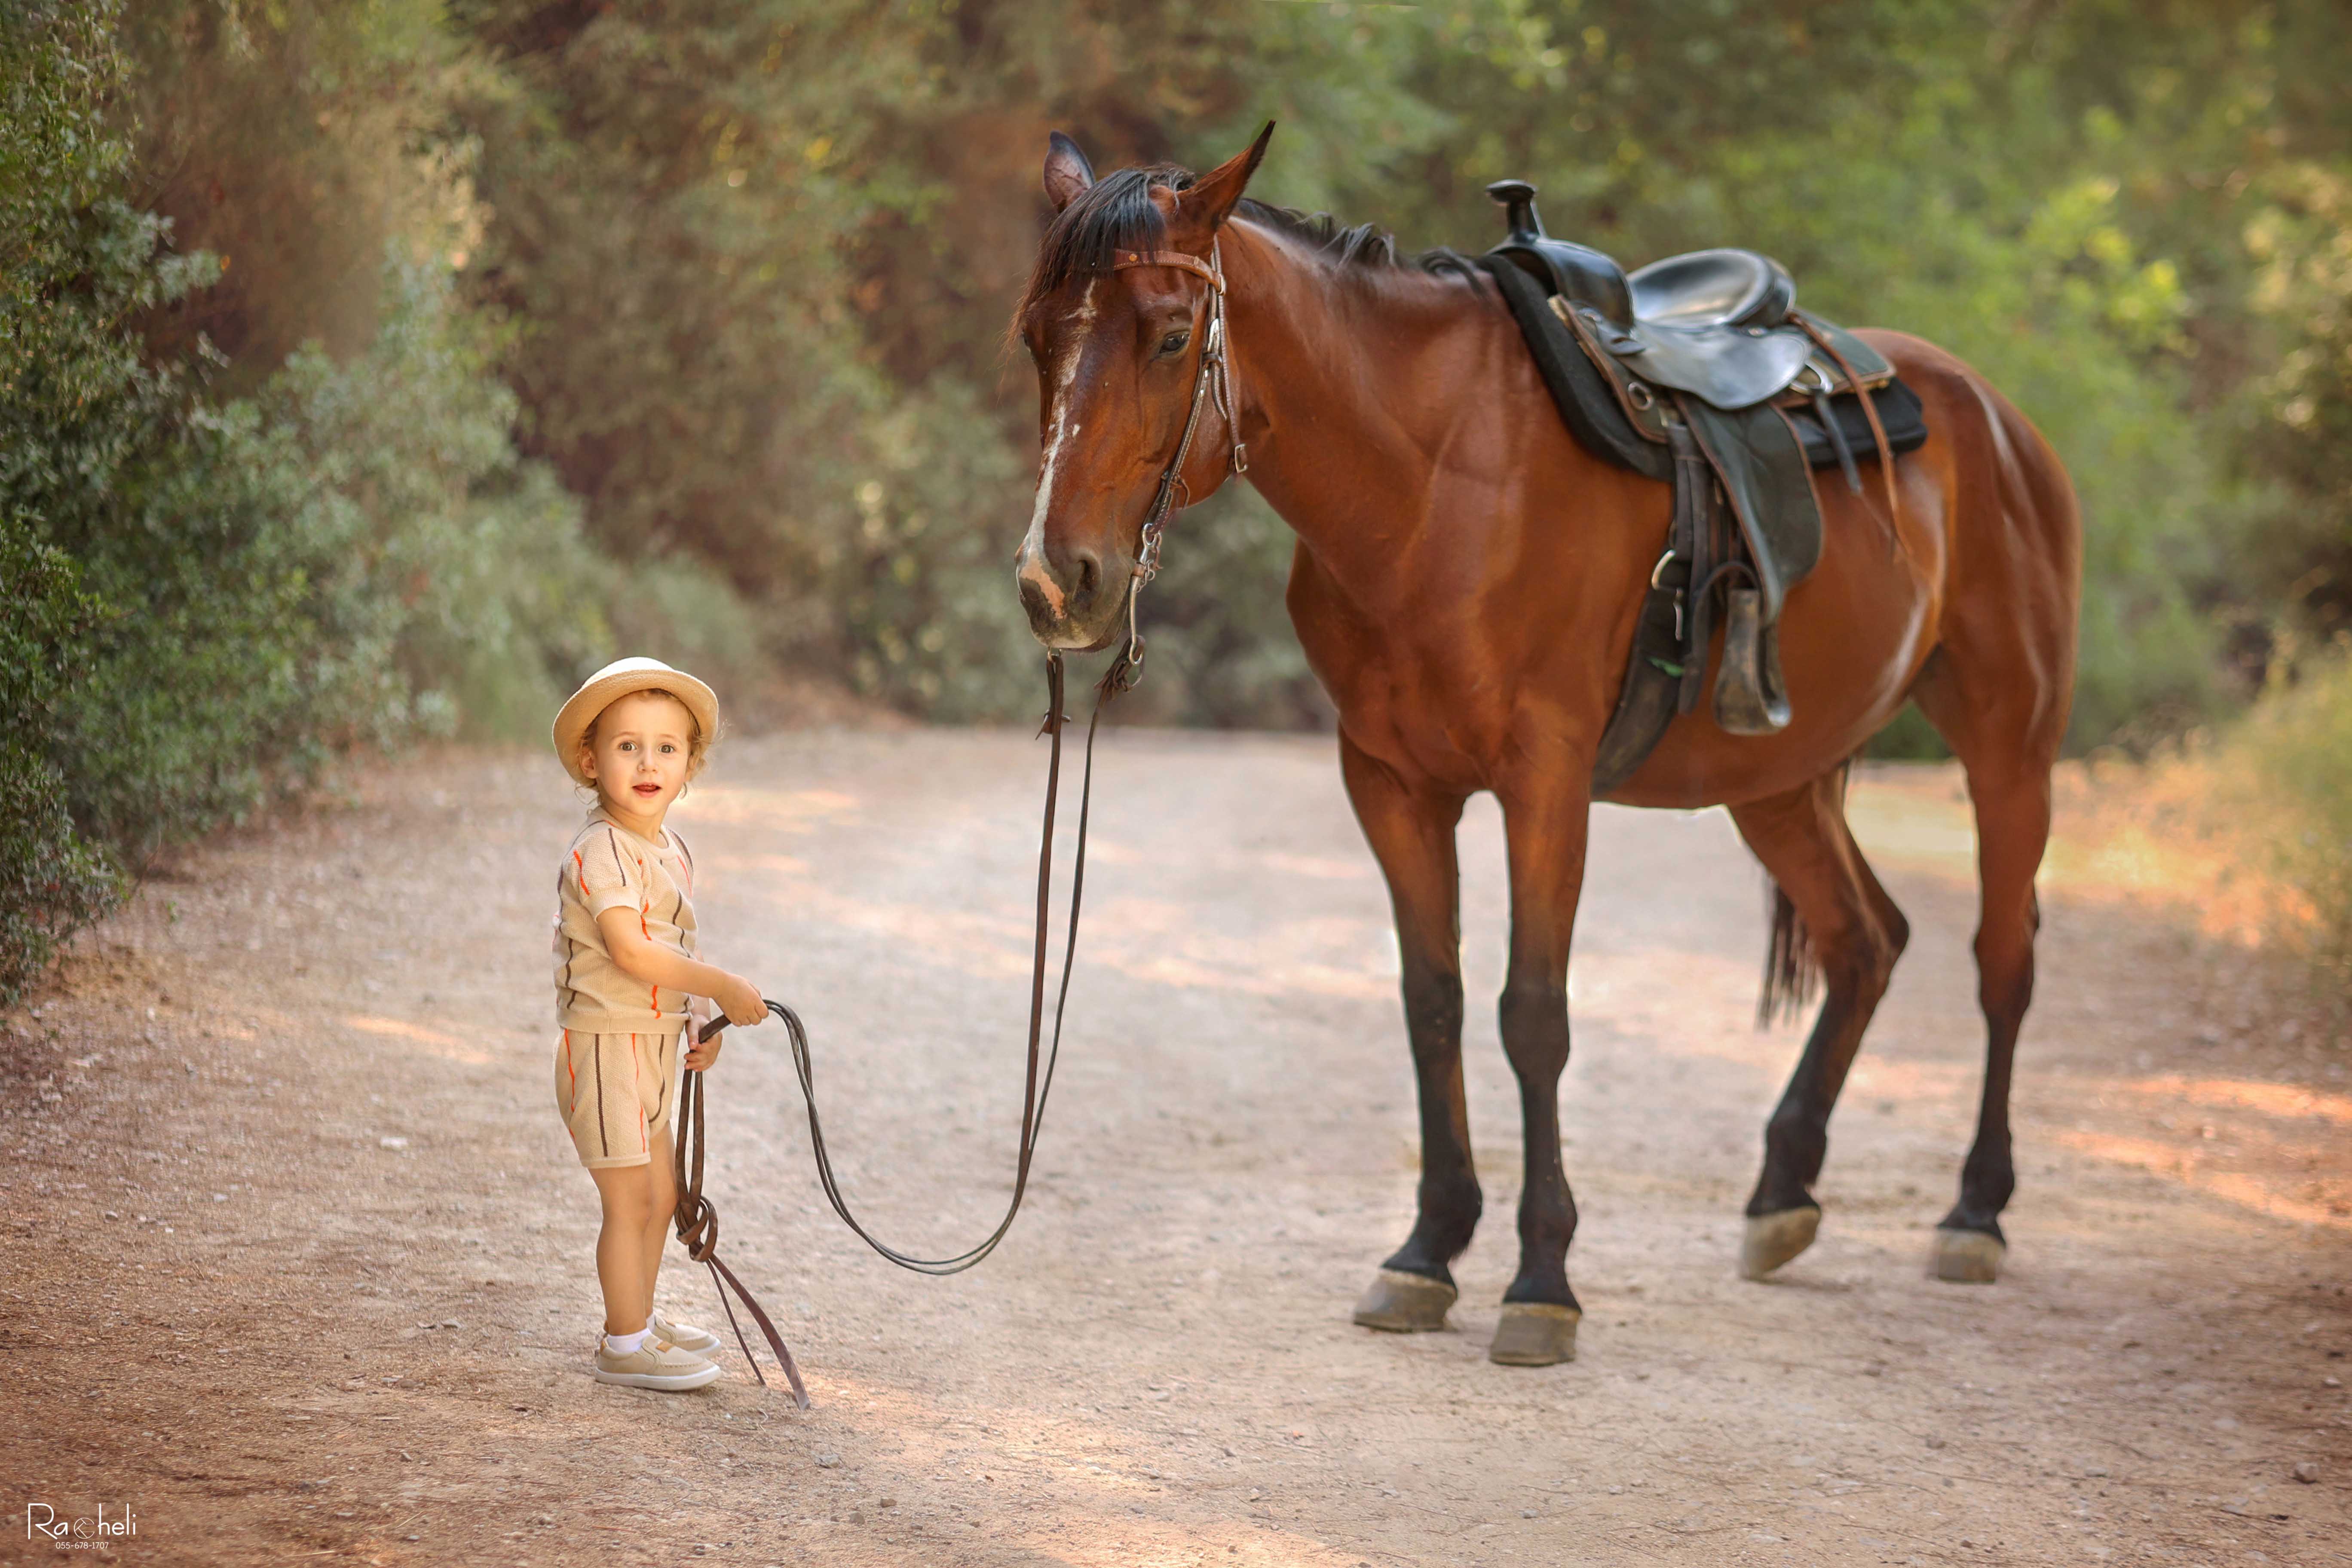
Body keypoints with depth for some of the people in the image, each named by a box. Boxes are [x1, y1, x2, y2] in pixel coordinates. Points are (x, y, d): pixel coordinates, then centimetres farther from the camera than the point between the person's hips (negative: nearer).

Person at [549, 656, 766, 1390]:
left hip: (653, 1042, 9)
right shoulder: (601, 850, -20)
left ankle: (638, 1317, 34)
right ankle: (626, 1344, 4)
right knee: (630, 1198, -5)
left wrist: (703, 1022, 8)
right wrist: (725, 988, -23)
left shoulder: (672, 850, 10)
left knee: (660, 1193, 19)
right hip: (607, 1042, -9)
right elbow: (632, 951, -28)